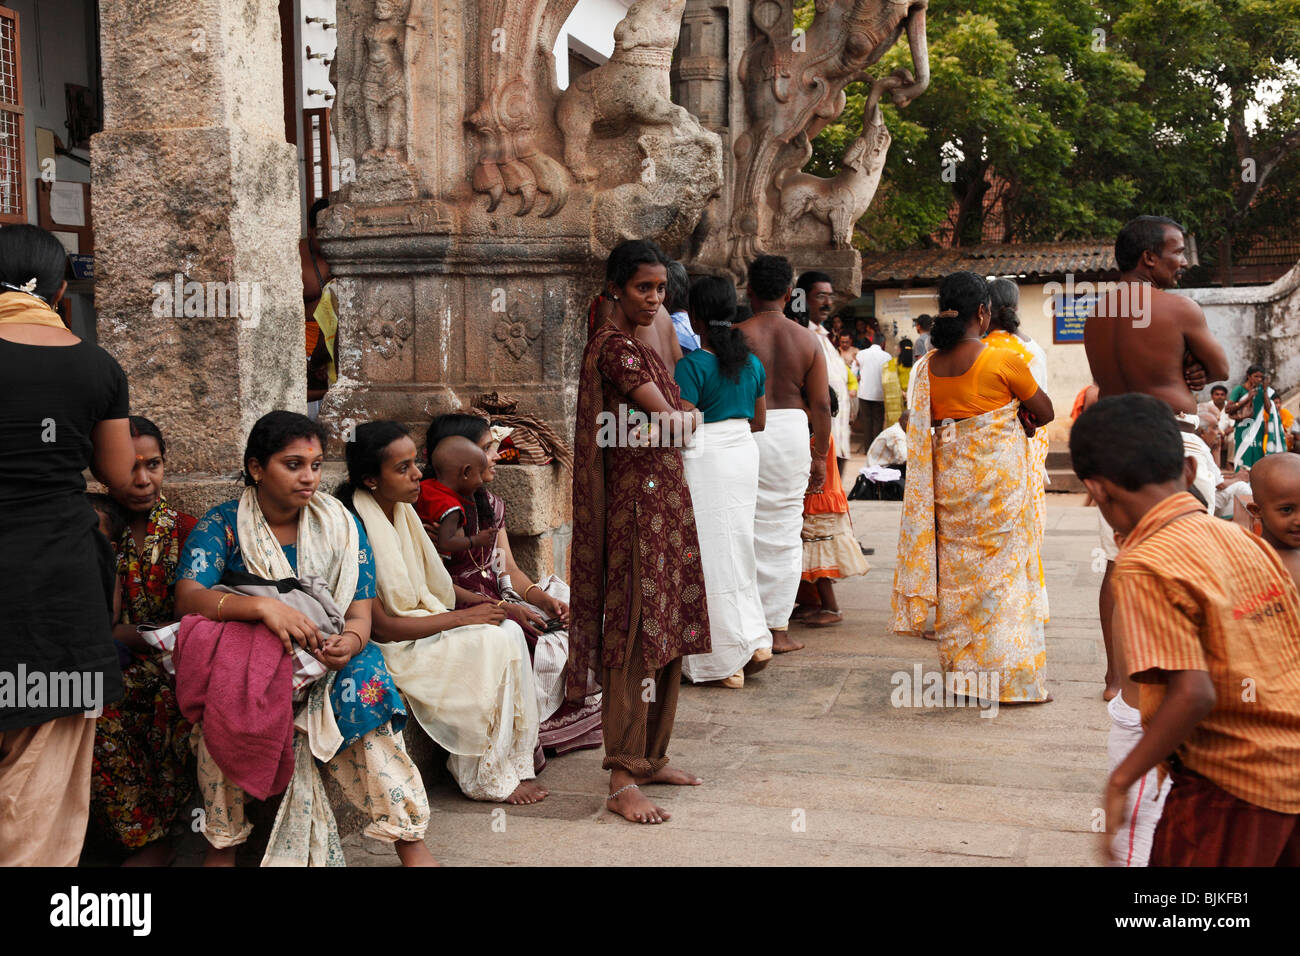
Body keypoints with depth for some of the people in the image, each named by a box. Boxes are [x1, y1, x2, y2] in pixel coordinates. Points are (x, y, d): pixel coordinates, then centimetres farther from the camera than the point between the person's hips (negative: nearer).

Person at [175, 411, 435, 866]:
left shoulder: (340, 524, 4)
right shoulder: (222, 524, -2)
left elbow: (360, 611, -1)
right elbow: (188, 597, -18)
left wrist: (350, 641, -27)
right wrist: (263, 607, -36)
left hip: (327, 655, 1)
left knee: (364, 685, -30)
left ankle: (410, 842, -22)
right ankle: (222, 844, -15)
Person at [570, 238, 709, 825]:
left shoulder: (641, 347, 18)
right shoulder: (613, 345, -12)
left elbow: (675, 425, 15)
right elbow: (672, 420, -16)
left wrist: (673, 421, -5)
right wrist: (690, 417, 4)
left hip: (665, 500, 10)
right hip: (635, 503, -10)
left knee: (669, 631, 12)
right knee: (634, 635, -8)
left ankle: (652, 757, 22)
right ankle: (623, 780, -5)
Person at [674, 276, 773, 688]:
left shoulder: (692, 365, -14)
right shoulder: (752, 363, 7)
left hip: (706, 460, -7)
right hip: (744, 454, 7)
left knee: (713, 557, 1)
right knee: (737, 550, 18)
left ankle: (727, 662, 5)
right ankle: (756, 639, 13)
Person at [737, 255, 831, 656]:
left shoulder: (737, 335, -5)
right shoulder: (806, 339, 4)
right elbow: (821, 404, 3)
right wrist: (819, 456, 12)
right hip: (791, 432, 3)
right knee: (784, 532, 9)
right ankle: (778, 629, 13)